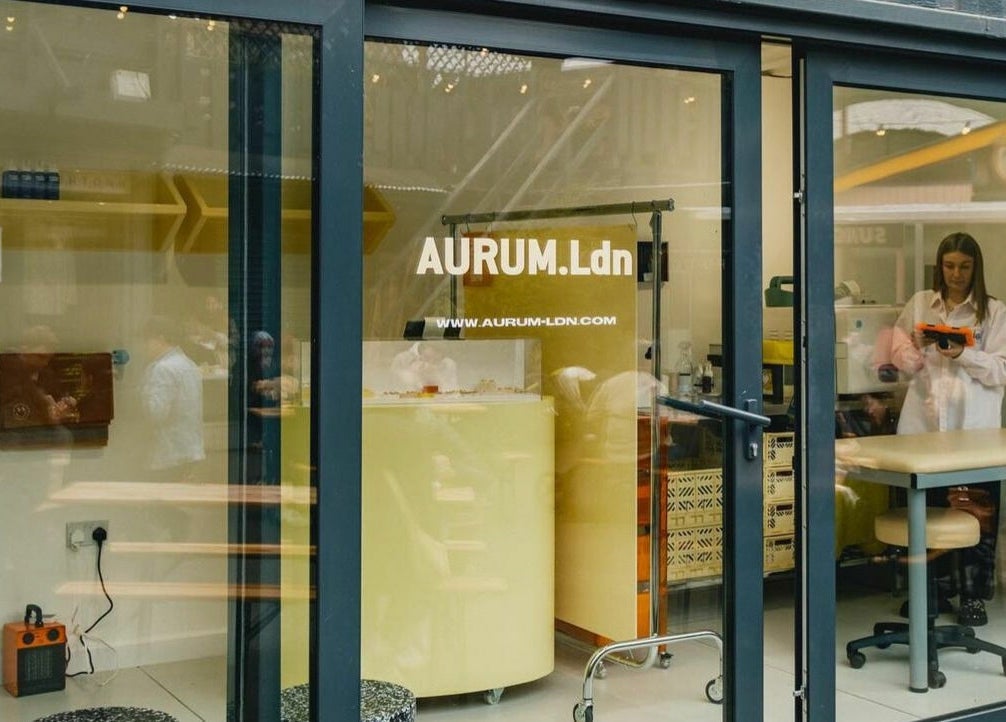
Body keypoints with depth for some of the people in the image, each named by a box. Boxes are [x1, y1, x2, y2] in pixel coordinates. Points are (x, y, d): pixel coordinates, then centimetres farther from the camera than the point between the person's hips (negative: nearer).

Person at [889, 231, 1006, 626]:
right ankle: (934, 589, 22)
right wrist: (916, 346, -7)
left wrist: (962, 354, -18)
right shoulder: (919, 304, 11)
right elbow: (901, 359, 14)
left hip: (974, 426, -2)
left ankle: (973, 595, 9)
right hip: (925, 421, 2)